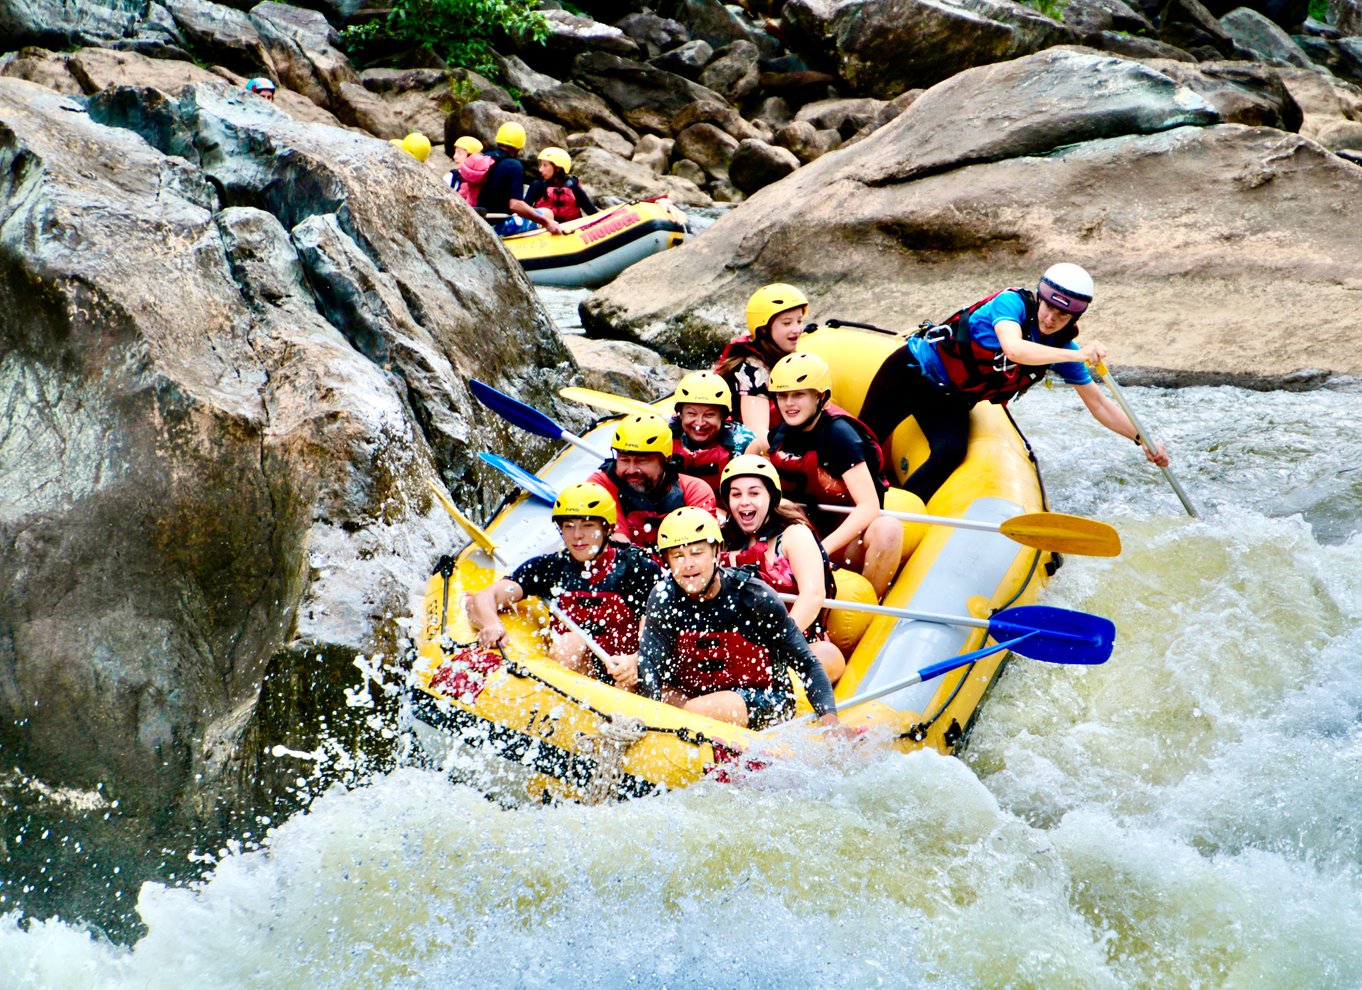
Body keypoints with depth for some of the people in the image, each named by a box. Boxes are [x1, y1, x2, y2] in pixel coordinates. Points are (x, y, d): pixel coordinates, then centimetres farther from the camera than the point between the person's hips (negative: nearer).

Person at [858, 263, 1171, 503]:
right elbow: (1013, 349, -42)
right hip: (913, 370, -4)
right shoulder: (1012, 302, -21)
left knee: (951, 452, -24)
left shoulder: (1063, 348, -5)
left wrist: (1143, 439, -7)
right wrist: (1075, 356, -48)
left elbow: (1099, 405, 0)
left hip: (949, 399, 5)